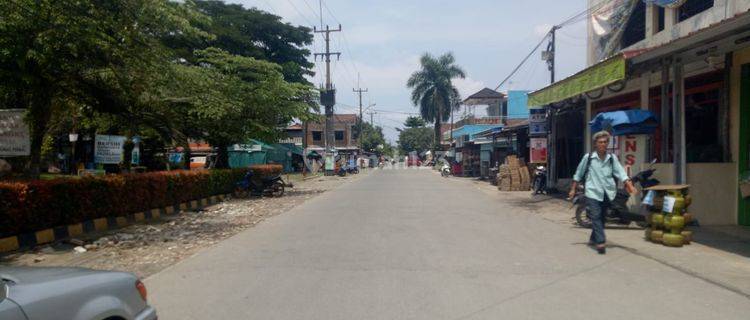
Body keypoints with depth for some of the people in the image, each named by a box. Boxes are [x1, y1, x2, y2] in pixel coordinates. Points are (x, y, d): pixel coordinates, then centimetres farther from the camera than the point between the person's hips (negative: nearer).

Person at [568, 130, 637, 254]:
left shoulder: (612, 158, 6)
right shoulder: (588, 157, 0)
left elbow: (621, 173, -3)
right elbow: (578, 174, 8)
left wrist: (630, 186, -17)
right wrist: (573, 189, 9)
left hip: (607, 192, 4)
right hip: (593, 192, -3)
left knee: (602, 218, 12)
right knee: (596, 217, -13)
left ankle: (593, 238, 29)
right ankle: (601, 242, -18)